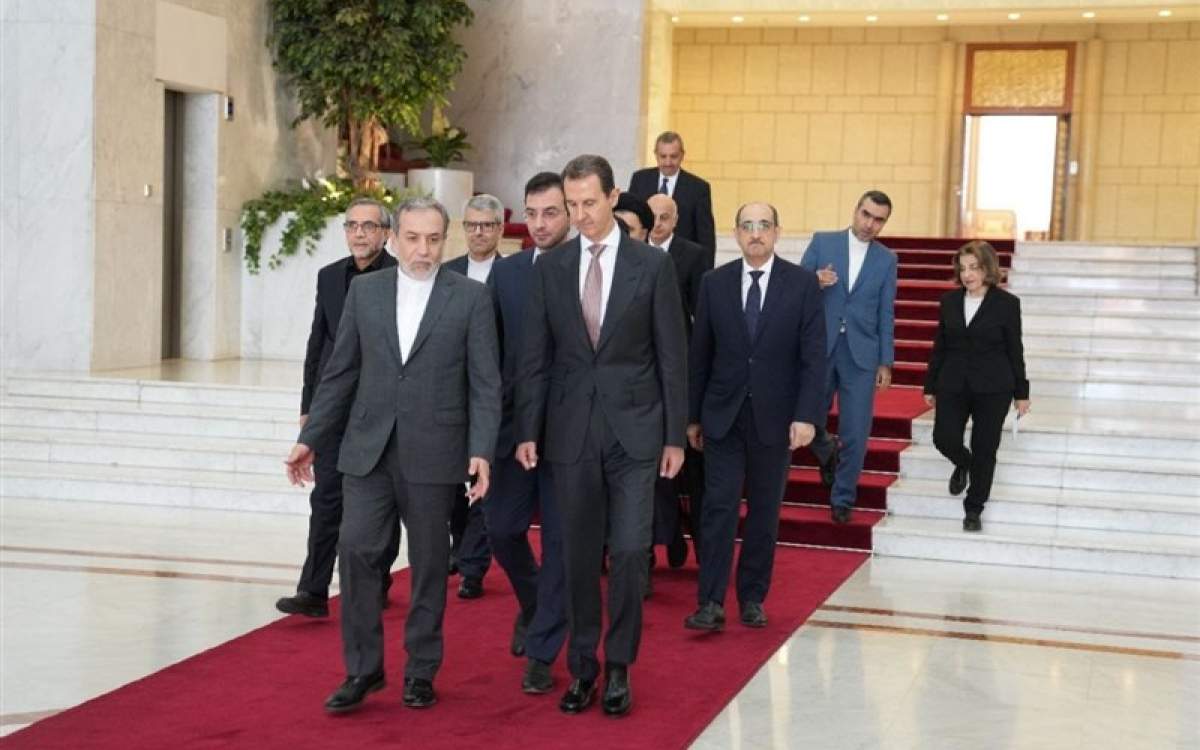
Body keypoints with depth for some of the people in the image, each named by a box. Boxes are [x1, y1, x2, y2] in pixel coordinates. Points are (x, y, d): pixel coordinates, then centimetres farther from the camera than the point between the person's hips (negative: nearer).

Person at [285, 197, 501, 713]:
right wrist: (310, 437, 7)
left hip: (433, 453, -2)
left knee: (429, 564, 7)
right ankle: (362, 669, 7)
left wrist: (481, 451, -13)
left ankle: (420, 671, 20)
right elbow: (340, 371, 10)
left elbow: (485, 383, -3)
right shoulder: (365, 290, 7)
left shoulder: (471, 298, -1)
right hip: (368, 450, 2)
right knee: (355, 550, -6)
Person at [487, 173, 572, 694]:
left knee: (560, 539, 2)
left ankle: (541, 653, 12)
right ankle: (533, 605, 36)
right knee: (502, 528, 6)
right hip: (513, 422, 3)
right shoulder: (505, 272, 7)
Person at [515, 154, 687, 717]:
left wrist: (675, 436, -2)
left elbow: (671, 356, 0)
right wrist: (527, 431, 0)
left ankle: (619, 667, 12)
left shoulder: (652, 265, -1)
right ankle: (582, 667, 20)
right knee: (579, 557, 8)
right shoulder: (549, 269, 4)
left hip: (634, 430, -2)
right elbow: (535, 358, 5)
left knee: (629, 552, -4)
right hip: (571, 432, 2)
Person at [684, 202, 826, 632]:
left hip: (774, 417, 0)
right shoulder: (715, 283, 3)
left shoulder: (803, 284, -1)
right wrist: (693, 416, 6)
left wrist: (807, 416, -12)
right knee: (719, 507, -5)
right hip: (723, 415, 1)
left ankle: (753, 598, 17)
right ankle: (711, 603, -5)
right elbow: (699, 354, 7)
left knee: (765, 512, 7)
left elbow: (814, 355, -4)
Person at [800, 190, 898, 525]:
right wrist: (814, 282, -20)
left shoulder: (886, 259, 7)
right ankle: (826, 452, 38)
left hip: (861, 353, 1)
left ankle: (842, 499, 16)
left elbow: (886, 314, 7)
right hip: (819, 348, 0)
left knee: (855, 433, 0)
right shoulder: (822, 242, 3)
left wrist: (886, 363, 3)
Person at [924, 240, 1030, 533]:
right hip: (953, 386, 3)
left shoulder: (1007, 303, -4)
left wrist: (1021, 393, 1)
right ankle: (963, 464, 28)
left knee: (984, 451, 1)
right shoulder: (949, 301, 5)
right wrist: (930, 386, 10)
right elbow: (939, 347, 10)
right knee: (945, 439, -9)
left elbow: (1015, 350, 0)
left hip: (992, 388, -2)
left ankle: (973, 510, 16)